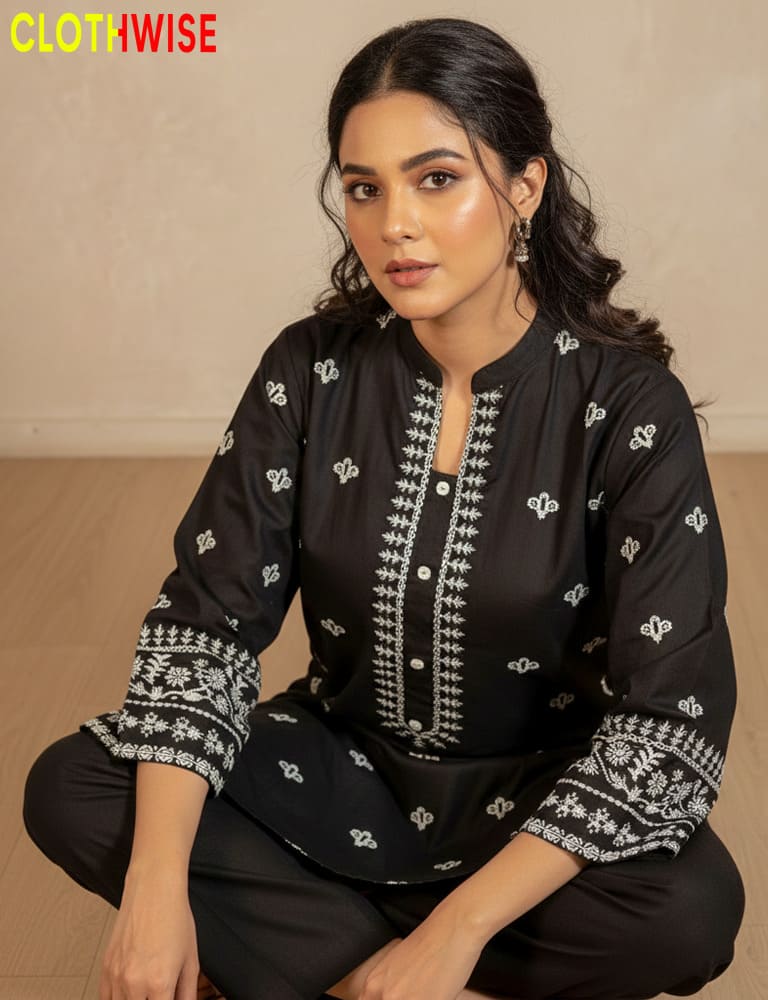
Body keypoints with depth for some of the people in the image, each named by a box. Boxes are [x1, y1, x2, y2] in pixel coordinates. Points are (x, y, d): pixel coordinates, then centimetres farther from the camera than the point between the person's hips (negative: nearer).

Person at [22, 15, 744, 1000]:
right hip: (346, 768, 3)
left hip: (534, 797, -2)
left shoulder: (627, 402, -18)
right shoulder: (311, 369, -9)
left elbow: (672, 714, -20)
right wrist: (157, 885, -24)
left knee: (694, 909, -32)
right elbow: (206, 614, -10)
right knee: (69, 791, -17)